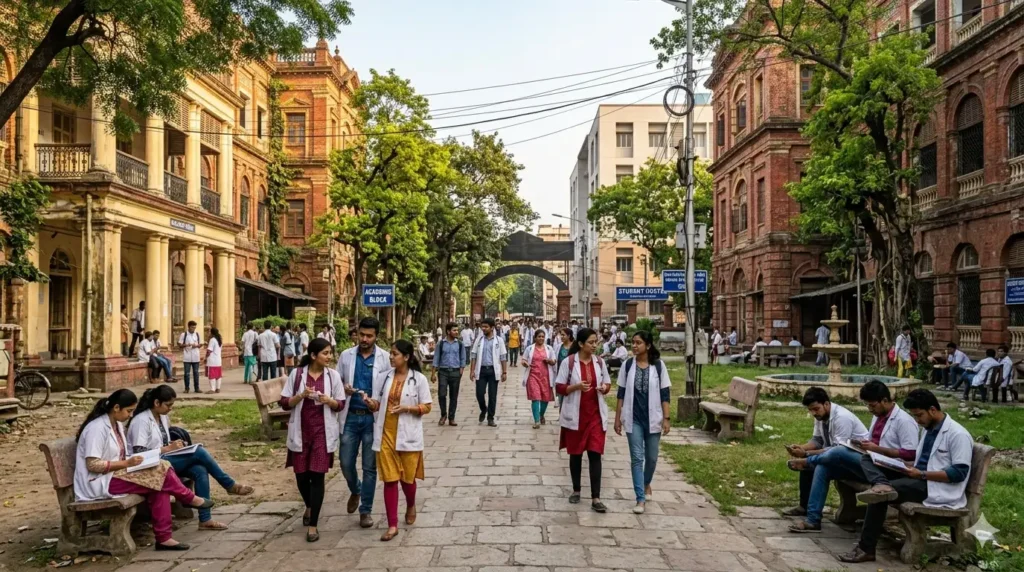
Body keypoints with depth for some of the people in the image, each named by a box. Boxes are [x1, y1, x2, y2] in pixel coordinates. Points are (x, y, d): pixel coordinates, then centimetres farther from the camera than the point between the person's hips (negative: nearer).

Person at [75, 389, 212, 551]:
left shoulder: (117, 424, 12)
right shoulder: (97, 428, -18)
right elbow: (92, 465, -22)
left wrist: (130, 461, -3)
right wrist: (126, 463, -22)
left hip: (114, 475, 9)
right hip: (99, 484, -9)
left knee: (159, 485, -14)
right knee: (160, 473, -19)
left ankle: (163, 538, -16)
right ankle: (190, 499, 5)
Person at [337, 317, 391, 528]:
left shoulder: (384, 358, -3)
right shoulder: (346, 355, 2)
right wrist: (343, 388, -13)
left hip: (373, 418, -2)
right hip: (351, 417, 2)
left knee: (370, 467, 5)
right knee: (346, 462, 6)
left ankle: (366, 510, 18)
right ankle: (355, 491, 38)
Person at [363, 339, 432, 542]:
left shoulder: (419, 379, -7)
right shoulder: (384, 377, 3)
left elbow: (426, 407, -4)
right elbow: (377, 405, 6)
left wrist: (407, 408, -19)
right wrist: (369, 402, -16)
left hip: (408, 435, -2)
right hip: (386, 434, 2)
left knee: (407, 477, 10)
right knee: (389, 479, 1)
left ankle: (411, 506, 42)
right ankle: (392, 525, 6)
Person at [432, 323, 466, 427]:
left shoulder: (460, 344, 4)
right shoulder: (441, 344, 1)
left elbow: (463, 359, 7)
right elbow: (436, 359, 4)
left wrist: (460, 373, -2)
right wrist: (433, 373, -1)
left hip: (455, 372, 1)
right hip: (443, 371, -1)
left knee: (454, 396, 5)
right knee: (441, 394, -8)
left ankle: (451, 418, 15)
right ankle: (443, 415, 14)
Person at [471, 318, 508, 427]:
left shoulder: (498, 340, 2)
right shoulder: (479, 340, 5)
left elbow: (503, 357, 3)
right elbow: (474, 356, 6)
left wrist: (504, 372, -2)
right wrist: (472, 370, -2)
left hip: (493, 370, -1)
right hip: (481, 370, 1)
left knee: (492, 395, 2)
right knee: (480, 393, -2)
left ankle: (490, 418, 12)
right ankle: (483, 410, 27)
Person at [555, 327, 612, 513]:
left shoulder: (599, 362, 3)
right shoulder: (568, 362, -8)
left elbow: (607, 383, 13)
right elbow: (559, 387, -6)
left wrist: (605, 388, -10)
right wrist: (576, 387, -23)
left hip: (596, 415, 2)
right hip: (575, 415, -2)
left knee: (595, 454, -4)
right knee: (576, 454, 11)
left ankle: (596, 498, -2)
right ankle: (576, 490, 29)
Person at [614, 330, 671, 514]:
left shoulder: (658, 365, -6)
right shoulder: (628, 365, -2)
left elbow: (665, 394, -3)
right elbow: (621, 393, 2)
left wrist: (666, 418, -8)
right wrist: (617, 418, 0)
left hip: (653, 418, 0)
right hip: (633, 419, 0)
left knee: (651, 457, 13)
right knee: (636, 458, -2)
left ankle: (646, 484, 41)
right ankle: (641, 499, 2)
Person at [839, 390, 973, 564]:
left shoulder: (957, 434, -13)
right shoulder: (930, 429, 16)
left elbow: (959, 473, -19)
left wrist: (921, 475, -21)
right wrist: (910, 468, 2)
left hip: (937, 488, -9)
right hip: (921, 480, 9)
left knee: (880, 495, -24)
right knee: (867, 460, -4)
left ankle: (866, 549, -18)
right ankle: (882, 485, -37)